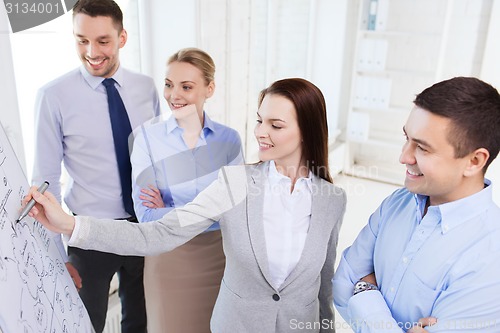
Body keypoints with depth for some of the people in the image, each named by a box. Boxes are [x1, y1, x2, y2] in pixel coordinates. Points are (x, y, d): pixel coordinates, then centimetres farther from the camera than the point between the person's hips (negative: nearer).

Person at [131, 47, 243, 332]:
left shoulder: (229, 139, -5)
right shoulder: (148, 137, -9)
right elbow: (146, 215, -15)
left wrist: (169, 213, -15)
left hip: (220, 253, 2)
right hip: (169, 257, -1)